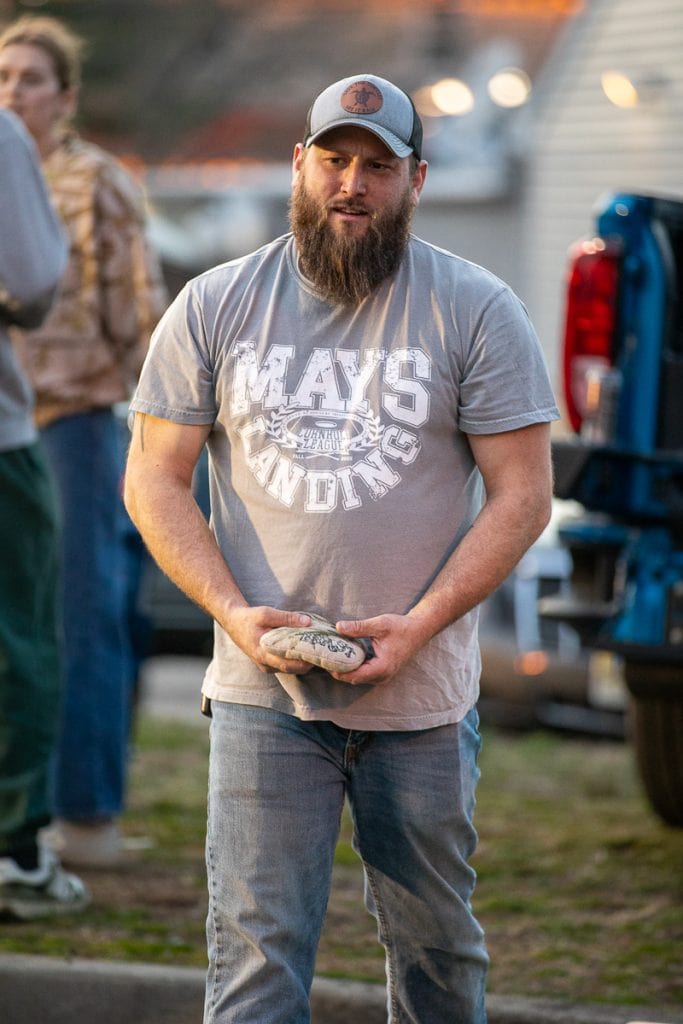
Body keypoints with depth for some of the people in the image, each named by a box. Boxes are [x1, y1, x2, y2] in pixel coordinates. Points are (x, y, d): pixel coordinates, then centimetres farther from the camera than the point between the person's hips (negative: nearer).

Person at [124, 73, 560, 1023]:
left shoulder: (477, 311, -1)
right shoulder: (214, 307, 3)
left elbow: (522, 493, -3)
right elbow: (153, 481, 5)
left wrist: (420, 624, -15)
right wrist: (234, 612, -11)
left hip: (423, 697, 0)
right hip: (263, 695, 0)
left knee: (437, 942, 12)